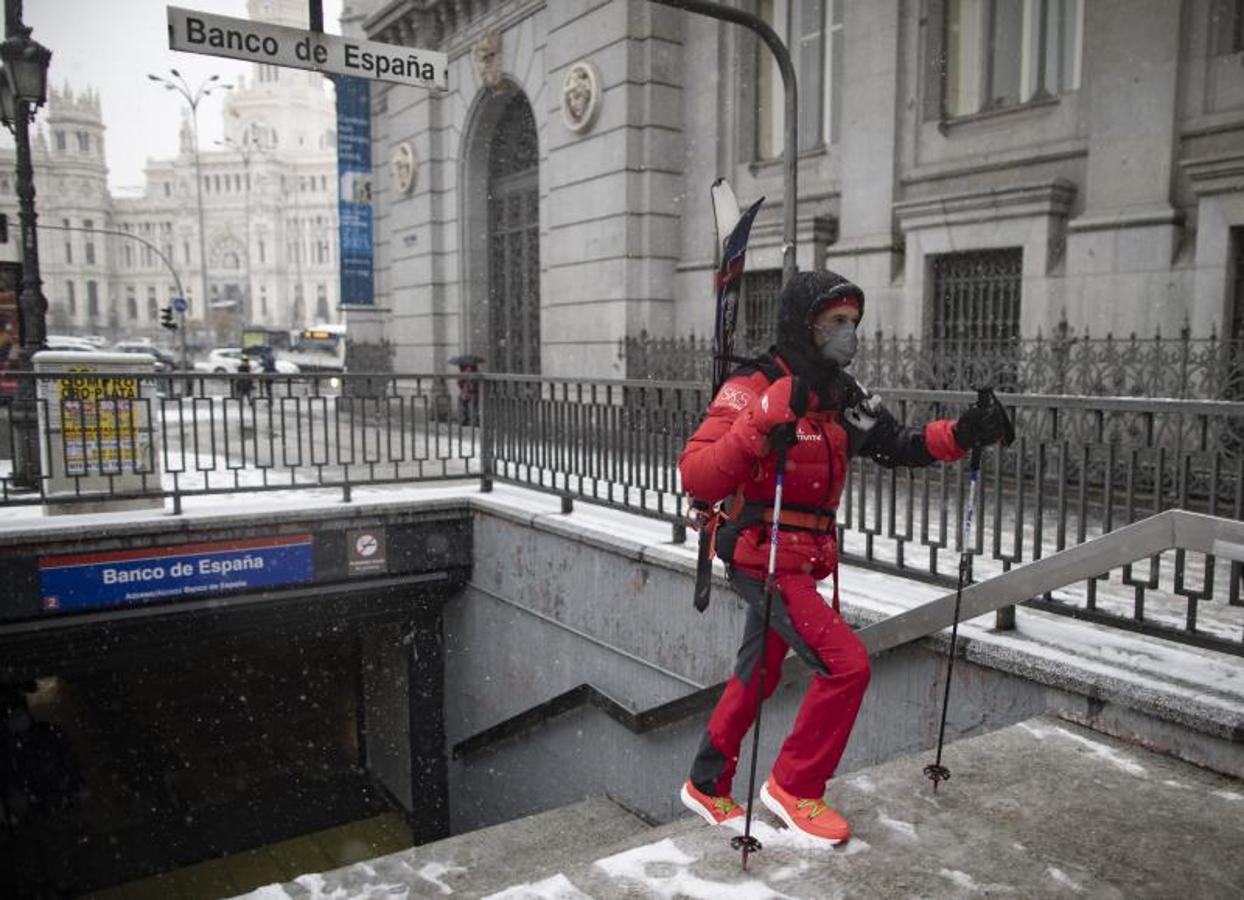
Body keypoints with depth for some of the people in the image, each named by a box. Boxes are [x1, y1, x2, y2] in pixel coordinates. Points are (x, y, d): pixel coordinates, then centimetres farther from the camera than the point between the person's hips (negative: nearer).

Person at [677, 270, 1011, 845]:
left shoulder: (842, 396, 8)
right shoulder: (754, 389, -17)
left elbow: (898, 446, 11)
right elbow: (696, 478, -27)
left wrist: (961, 435, -6)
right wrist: (761, 426, -39)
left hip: (802, 563, 9)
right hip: (761, 557, -8)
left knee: (756, 678, 18)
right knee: (846, 664, -14)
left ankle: (707, 787, 36)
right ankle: (794, 787, 7)